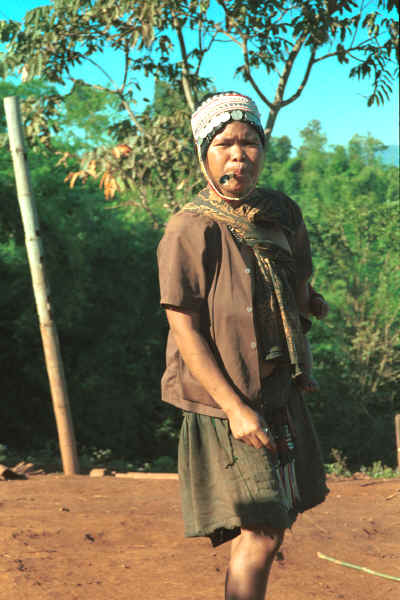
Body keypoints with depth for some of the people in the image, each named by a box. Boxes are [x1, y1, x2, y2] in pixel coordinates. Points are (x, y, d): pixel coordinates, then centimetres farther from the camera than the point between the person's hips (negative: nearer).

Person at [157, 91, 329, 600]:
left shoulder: (282, 214, 3)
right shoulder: (189, 232, -16)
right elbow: (185, 332, -18)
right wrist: (236, 408, -21)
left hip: (279, 393, 7)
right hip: (227, 401, -7)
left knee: (270, 525, 13)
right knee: (261, 533, -10)